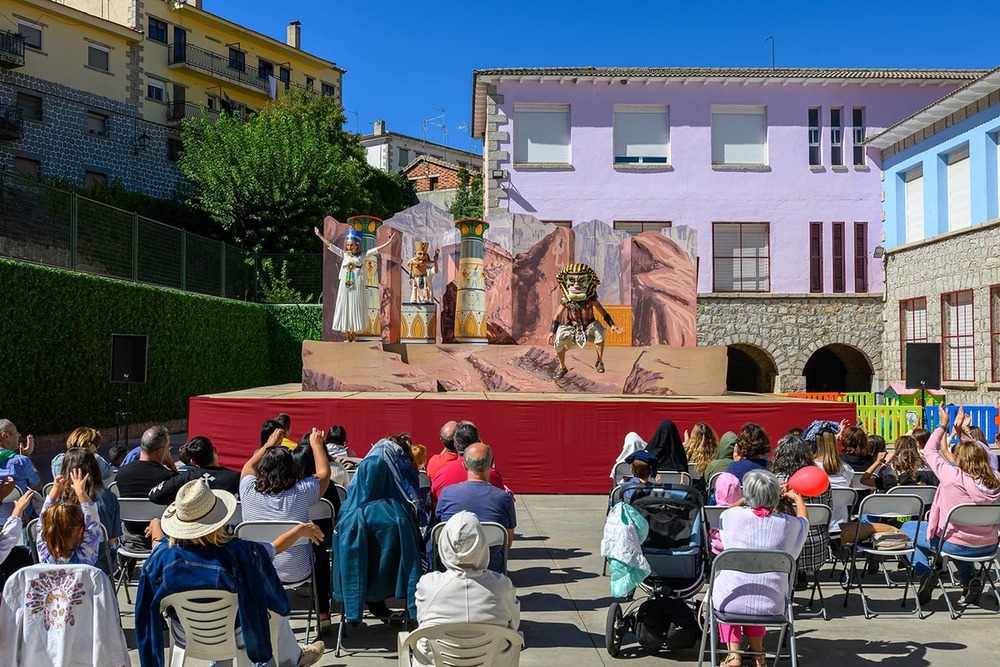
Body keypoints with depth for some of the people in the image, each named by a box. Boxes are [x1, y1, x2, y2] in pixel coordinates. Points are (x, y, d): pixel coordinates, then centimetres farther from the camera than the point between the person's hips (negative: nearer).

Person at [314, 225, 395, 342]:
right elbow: (329, 245, 12)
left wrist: (388, 242, -8)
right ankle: (348, 337, 9)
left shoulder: (362, 256, 3)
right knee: (344, 309, 2)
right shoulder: (344, 254, 9)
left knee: (355, 310, 0)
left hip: (357, 286, -2)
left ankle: (354, 337, 5)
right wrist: (319, 235, 13)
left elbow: (376, 249, -1)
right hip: (345, 286, 2)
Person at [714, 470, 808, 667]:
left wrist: (751, 498, 34)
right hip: (770, 605, 2)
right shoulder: (787, 524, -5)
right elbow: (804, 520, 22)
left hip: (731, 600, -2)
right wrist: (797, 498, 39)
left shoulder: (732, 516, -8)